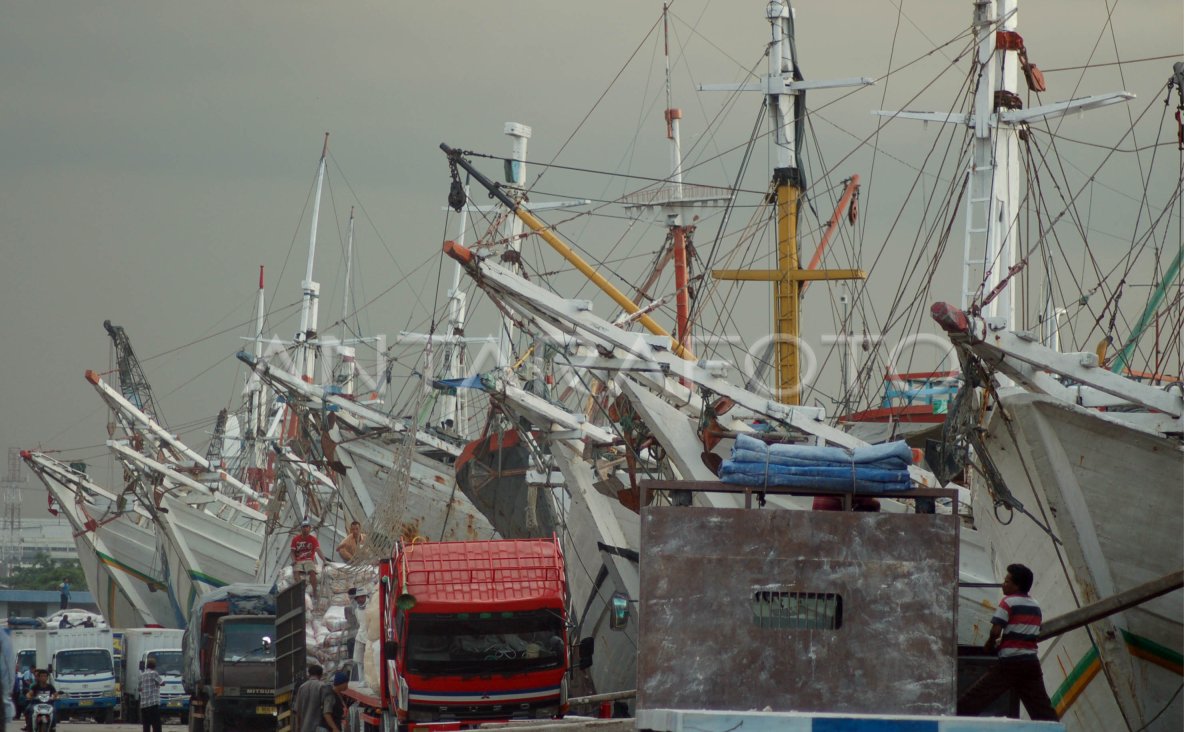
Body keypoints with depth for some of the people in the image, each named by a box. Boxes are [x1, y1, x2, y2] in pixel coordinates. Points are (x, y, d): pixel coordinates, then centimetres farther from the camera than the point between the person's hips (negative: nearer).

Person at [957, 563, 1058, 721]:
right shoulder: (1036, 606, 15)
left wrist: (989, 645, 5)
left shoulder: (1008, 602, -5)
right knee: (1043, 709, 8)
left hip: (1010, 662, -6)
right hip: (1031, 662, 6)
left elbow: (996, 631, -15)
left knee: (973, 699, -6)